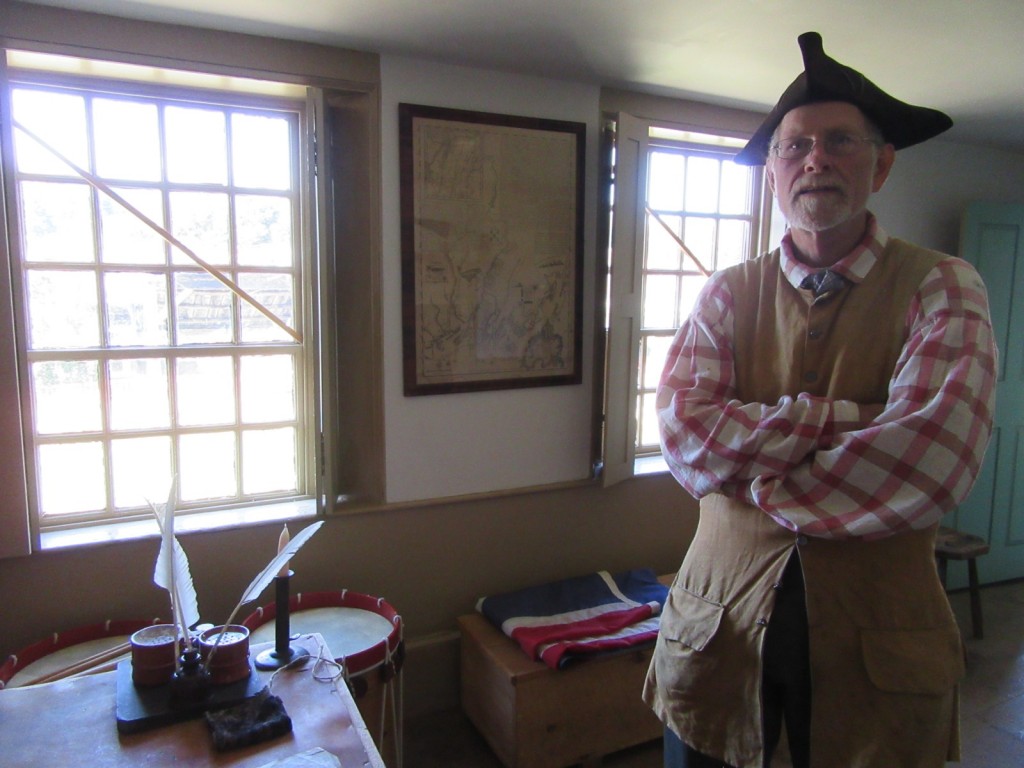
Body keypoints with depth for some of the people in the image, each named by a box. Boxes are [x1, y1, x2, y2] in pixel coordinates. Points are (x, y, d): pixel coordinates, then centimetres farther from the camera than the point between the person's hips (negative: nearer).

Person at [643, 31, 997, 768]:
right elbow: (685, 437, -13)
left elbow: (932, 463, -20)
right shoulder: (728, 294, 1)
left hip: (875, 642, -1)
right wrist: (842, 416, -18)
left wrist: (746, 473, -13)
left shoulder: (941, 288, -5)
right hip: (722, 619, 2)